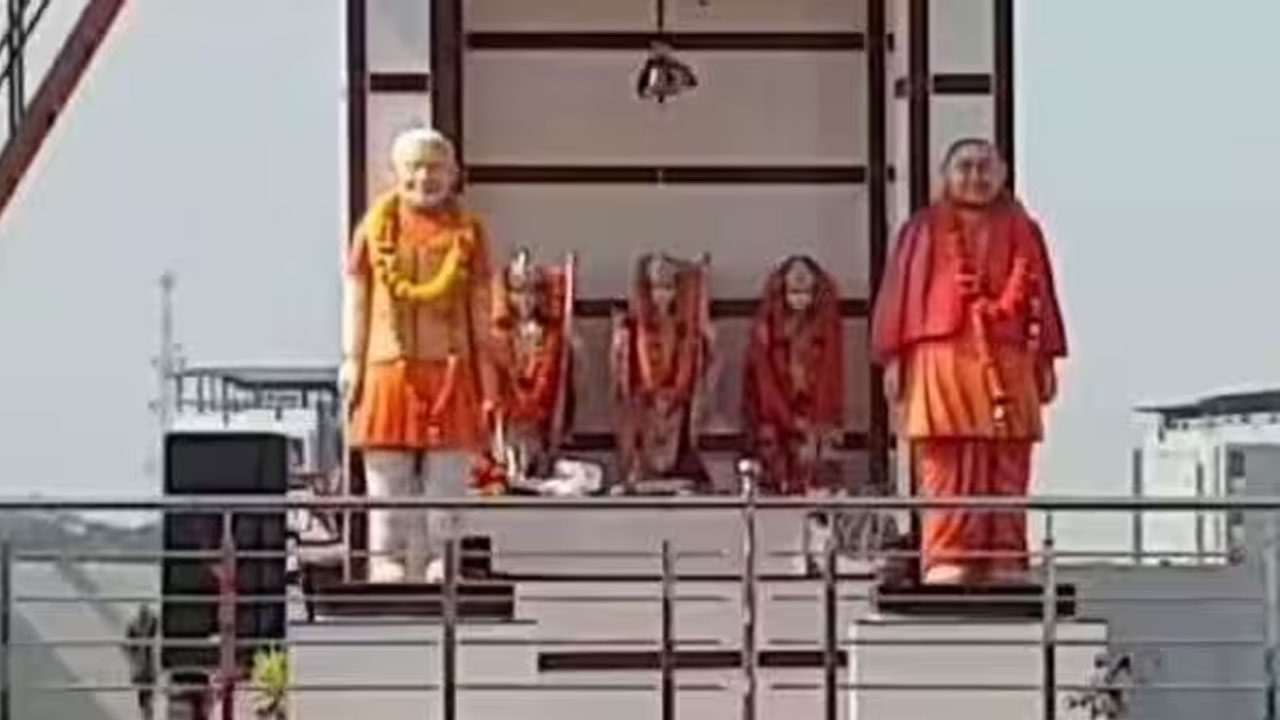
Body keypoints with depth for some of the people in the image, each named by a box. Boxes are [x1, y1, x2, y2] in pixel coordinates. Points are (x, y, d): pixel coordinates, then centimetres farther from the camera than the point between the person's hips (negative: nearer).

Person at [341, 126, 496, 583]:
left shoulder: (467, 231, 8)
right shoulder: (375, 226, 8)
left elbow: (480, 306, 9)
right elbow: (356, 297, 9)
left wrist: (486, 373, 4)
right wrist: (352, 360, 1)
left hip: (450, 370, 0)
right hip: (390, 368, 0)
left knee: (447, 480, 1)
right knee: (388, 478, 1)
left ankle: (442, 569, 6)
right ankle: (388, 564, 6)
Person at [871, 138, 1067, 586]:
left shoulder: (1022, 231, 15)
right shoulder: (924, 230, 9)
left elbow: (1041, 297, 15)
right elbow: (898, 295, 6)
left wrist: (1046, 360, 9)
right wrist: (893, 359, -2)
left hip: (1008, 364, 2)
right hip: (942, 362, -2)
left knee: (1007, 469, 0)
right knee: (946, 466, -8)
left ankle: (1004, 561, 3)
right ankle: (946, 560, -9)